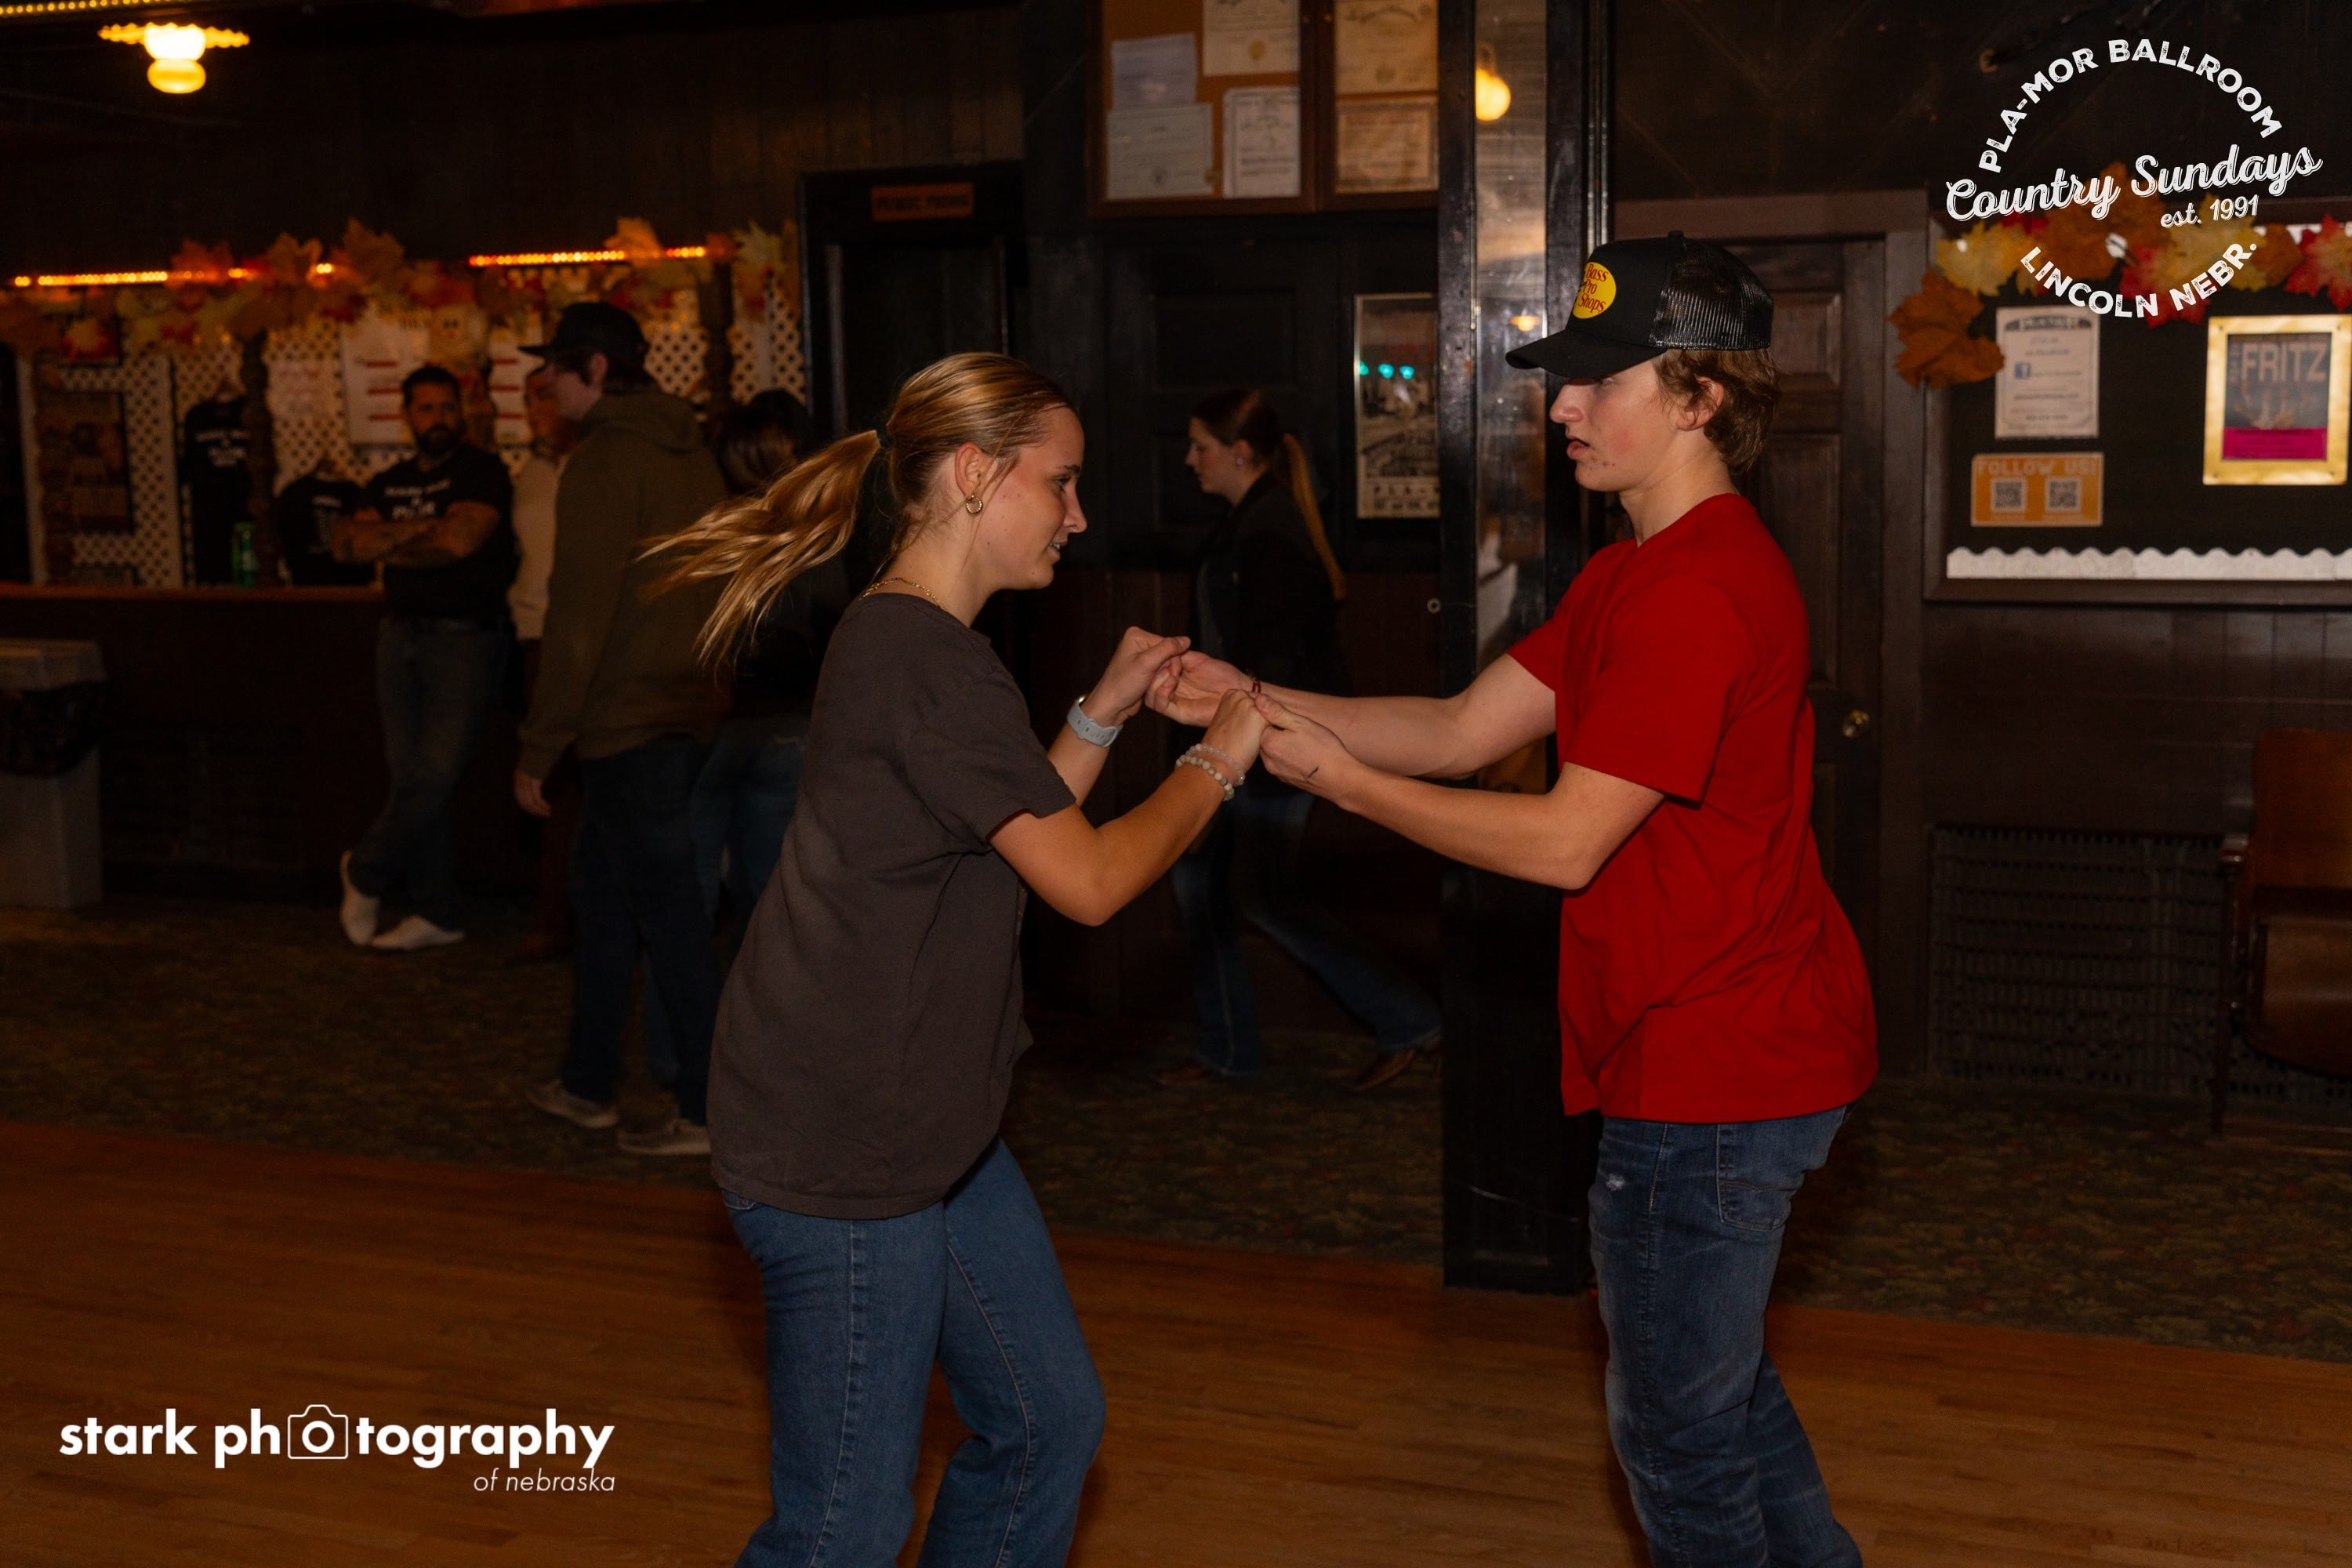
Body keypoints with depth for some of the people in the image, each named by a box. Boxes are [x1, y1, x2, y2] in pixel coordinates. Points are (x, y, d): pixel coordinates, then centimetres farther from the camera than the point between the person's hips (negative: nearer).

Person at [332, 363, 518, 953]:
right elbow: (346, 542, 2)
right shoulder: (390, 484, 16)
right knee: (411, 778, 5)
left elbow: (459, 540, -18)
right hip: (401, 635, 6)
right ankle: (438, 914, 12)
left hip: (464, 636, -6)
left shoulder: (482, 472, -3)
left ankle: (366, 872, 10)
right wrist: (420, 529, -12)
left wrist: (388, 545, -3)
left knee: (437, 774, -13)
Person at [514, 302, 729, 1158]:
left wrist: (538, 748, -13)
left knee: (668, 912, -4)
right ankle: (588, 1082, 29)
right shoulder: (689, 452, 12)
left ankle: (709, 1111, 2)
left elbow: (579, 619, -18)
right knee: (602, 887, 19)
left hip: (630, 723, -9)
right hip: (690, 707, 9)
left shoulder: (605, 462, -15)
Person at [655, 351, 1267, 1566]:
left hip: (926, 1134, 11)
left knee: (1049, 1423, 17)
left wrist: (1100, 716, 9)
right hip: (842, 1156, -10)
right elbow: (1088, 883, -19)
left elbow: (1004, 853, 17)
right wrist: (1214, 764, -4)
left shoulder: (909, 644, 13)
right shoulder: (923, 664, -20)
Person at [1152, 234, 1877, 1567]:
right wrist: (1257, 701, -3)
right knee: (1723, 1376, 26)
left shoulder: (1696, 595, -23)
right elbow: (1463, 730, 8)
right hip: (1749, 1053, 11)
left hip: (1712, 1078, -11)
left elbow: (1566, 844, -23)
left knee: (1679, 1431, 6)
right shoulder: (1634, 576, 13)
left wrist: (1340, 779, -16)